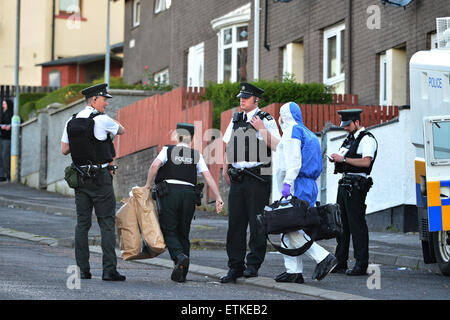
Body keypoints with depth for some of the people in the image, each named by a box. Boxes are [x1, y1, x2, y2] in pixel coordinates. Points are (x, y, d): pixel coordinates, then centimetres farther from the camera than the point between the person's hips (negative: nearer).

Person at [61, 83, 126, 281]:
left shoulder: (72, 122, 7)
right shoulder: (102, 120, -10)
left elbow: (64, 150, 11)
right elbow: (122, 130, 8)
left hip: (80, 176, 6)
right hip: (101, 177, -6)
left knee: (82, 223, 7)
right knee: (107, 223, -3)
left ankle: (82, 269, 5)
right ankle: (109, 270, -7)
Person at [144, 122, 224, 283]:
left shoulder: (168, 150, 9)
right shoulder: (196, 155, 14)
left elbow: (155, 165, -9)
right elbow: (208, 175, 5)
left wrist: (147, 185, -1)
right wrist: (218, 197, 4)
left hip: (169, 192, -2)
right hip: (189, 193, 3)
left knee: (169, 230, 2)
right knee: (183, 232, 10)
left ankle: (179, 256, -26)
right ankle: (181, 274, 7)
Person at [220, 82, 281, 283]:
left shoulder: (266, 120, -1)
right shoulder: (236, 120, 16)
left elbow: (277, 146, -9)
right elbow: (228, 145, 23)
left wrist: (262, 129, -17)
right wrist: (225, 169, 15)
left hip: (257, 177, -5)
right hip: (237, 177, 5)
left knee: (257, 222, -2)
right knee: (235, 223, 3)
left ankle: (253, 265, 5)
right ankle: (235, 267, 6)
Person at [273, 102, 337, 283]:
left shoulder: (293, 131, -7)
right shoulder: (307, 134, 22)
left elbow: (294, 160, -18)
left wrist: (287, 183, -24)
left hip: (295, 186, -10)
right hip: (308, 185, 10)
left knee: (289, 229, -12)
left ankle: (323, 258, -17)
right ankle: (294, 271, 4)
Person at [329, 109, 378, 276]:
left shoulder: (367, 139, -8)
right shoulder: (350, 138, 21)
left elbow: (366, 162, -21)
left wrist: (343, 159, -19)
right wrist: (336, 159, 7)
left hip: (356, 186, -10)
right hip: (344, 184, 10)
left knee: (357, 224, -10)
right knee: (342, 224, 10)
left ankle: (361, 265, -9)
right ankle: (340, 263, 14)